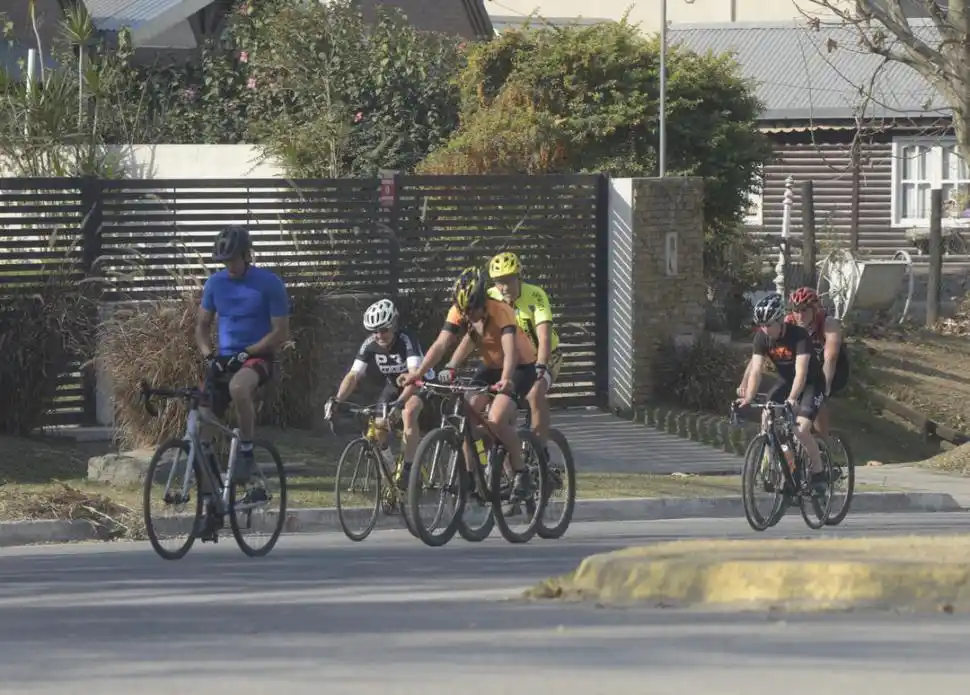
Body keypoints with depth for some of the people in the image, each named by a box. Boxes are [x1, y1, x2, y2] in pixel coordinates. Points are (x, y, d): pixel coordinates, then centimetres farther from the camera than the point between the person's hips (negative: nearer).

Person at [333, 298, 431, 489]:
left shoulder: (406, 340, -32)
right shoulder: (369, 345, -19)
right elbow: (353, 376, -21)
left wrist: (400, 402, -59)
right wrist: (337, 400, -39)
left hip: (419, 385, -5)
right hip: (393, 386, 5)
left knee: (409, 413, -34)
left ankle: (408, 468, -25)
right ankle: (387, 463, 16)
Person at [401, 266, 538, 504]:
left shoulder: (501, 312, -31)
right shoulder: (458, 313, -15)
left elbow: (510, 350, -44)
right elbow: (440, 345, -23)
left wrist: (506, 380, -62)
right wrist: (417, 373, -37)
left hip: (520, 367, -6)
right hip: (490, 366, 6)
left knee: (497, 420, -26)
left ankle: (522, 474, -12)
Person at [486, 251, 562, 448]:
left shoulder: (535, 295, -26)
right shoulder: (490, 298, -16)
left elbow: (544, 337, -34)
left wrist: (539, 368, -50)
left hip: (544, 357, -4)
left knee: (535, 393, -29)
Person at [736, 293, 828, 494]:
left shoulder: (799, 336, -28)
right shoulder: (762, 338, -13)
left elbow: (801, 371, -37)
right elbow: (755, 370, -19)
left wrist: (792, 399, -51)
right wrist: (748, 398, -34)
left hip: (811, 385, -5)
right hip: (785, 382, 5)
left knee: (801, 429, -22)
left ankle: (819, 473, -4)